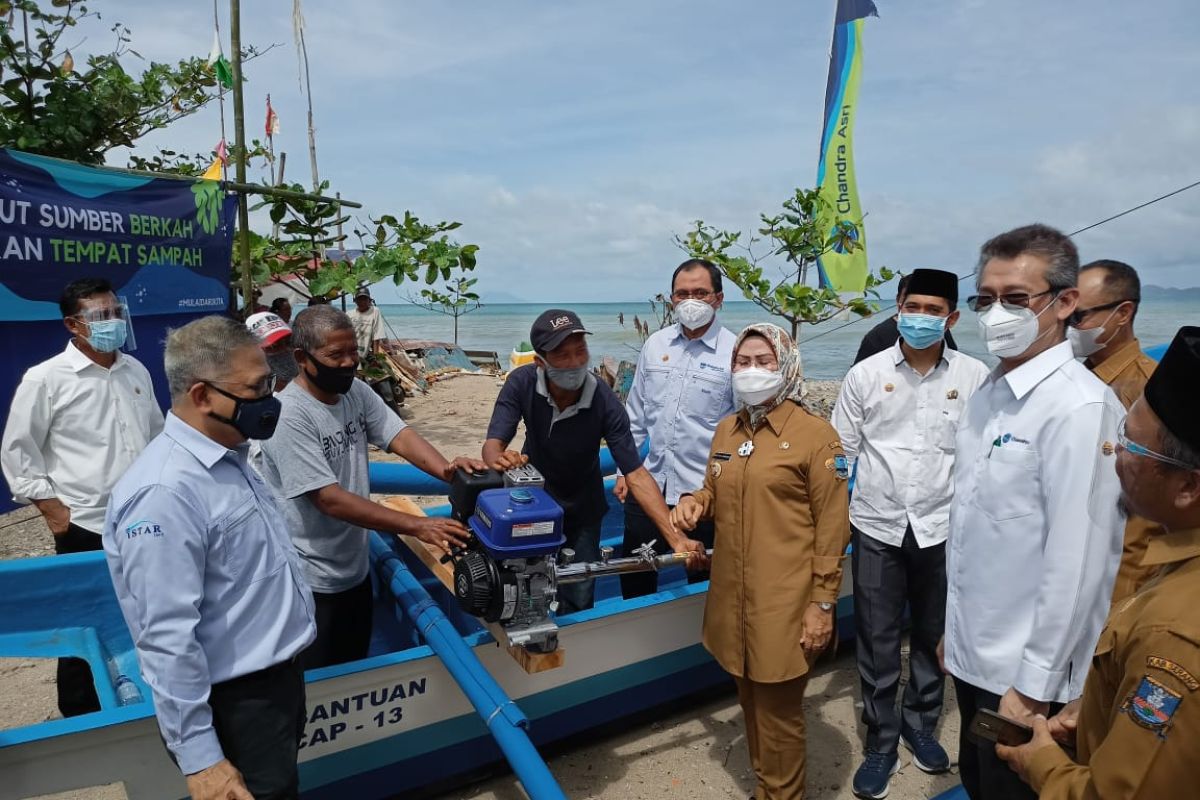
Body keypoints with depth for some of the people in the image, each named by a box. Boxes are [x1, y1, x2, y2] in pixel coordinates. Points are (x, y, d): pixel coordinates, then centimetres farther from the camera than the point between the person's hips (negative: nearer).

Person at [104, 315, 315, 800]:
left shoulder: (229, 458, 3)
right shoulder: (164, 492, -27)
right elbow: (168, 640, -26)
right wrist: (199, 759, -21)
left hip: (279, 678, 9)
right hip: (238, 704, -9)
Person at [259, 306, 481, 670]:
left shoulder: (357, 392, -1)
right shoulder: (289, 415, -24)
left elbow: (398, 435, -11)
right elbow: (330, 499, -28)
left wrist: (447, 470, -33)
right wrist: (418, 526, -33)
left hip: (356, 568, 7)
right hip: (311, 581, -7)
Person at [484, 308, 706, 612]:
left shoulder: (605, 403, -29)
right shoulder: (522, 382, -24)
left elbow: (636, 475, -29)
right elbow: (492, 445, -27)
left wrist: (677, 539, -37)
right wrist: (501, 459, -53)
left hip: (582, 511, -1)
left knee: (577, 603, 7)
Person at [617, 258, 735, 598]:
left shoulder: (735, 352, -8)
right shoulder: (655, 344, 6)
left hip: (704, 491, -4)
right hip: (649, 482, 5)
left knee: (703, 577, 12)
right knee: (633, 574, 16)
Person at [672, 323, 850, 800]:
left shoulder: (815, 434, -10)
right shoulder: (726, 430, 8)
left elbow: (833, 526, -9)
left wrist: (822, 602, -11)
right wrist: (694, 503, -2)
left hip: (785, 602, -6)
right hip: (733, 595, 6)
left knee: (779, 711, 7)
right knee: (751, 702, 20)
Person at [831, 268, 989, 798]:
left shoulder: (974, 376, -3)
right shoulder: (865, 374, -3)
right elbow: (840, 452, 1)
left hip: (943, 527, 1)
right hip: (877, 526, 0)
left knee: (933, 636, 18)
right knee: (877, 643, 9)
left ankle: (920, 724, 41)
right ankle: (881, 743, 27)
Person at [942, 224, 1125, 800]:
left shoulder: (1078, 407, -22)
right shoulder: (989, 392, 3)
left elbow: (1077, 562, -22)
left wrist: (1035, 685, -17)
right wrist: (957, 629, 14)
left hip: (1023, 672, -7)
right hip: (973, 654, 7)